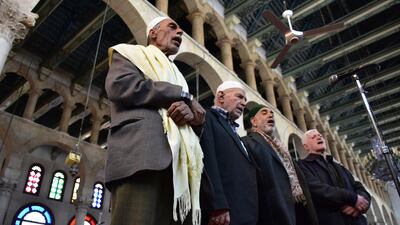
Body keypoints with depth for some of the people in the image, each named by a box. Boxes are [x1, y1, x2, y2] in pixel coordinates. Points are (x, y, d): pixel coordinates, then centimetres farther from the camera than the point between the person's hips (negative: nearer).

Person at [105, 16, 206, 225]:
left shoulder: (175, 74, 35)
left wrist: (191, 113, -3)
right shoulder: (129, 53, 19)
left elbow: (198, 115, 24)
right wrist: (184, 95, 0)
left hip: (176, 163, 6)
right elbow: (119, 85, -5)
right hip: (141, 151, -5)